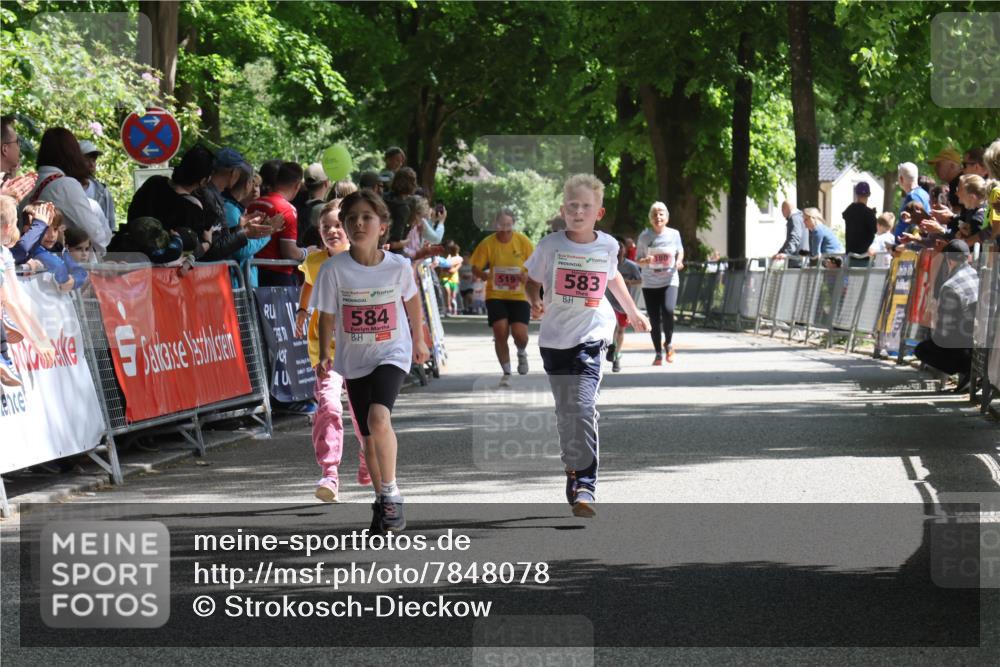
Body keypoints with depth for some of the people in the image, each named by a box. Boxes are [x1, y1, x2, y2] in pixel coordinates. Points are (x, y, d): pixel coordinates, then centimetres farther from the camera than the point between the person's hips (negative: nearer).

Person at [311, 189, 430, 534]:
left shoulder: (398, 266, -12)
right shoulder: (334, 269, -13)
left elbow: (413, 300, 8)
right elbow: (327, 315, -1)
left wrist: (419, 340, 18)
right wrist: (324, 356, -6)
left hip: (392, 354, -2)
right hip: (354, 361, 2)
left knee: (378, 418, -26)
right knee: (369, 437, 10)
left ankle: (392, 494, -11)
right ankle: (381, 499, 30)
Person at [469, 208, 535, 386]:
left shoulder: (523, 241, -4)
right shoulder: (488, 243, -5)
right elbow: (476, 268, -1)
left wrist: (528, 276, -20)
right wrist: (484, 275, -24)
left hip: (519, 295, 0)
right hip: (496, 295, 0)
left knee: (519, 334, -12)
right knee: (500, 332, -10)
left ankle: (522, 353, 26)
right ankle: (506, 373, 7)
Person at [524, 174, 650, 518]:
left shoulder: (607, 245, 2)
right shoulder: (550, 246, -3)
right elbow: (532, 280, 10)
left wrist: (632, 311, 34)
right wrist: (534, 302, -11)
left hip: (590, 335, -1)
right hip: (554, 337, 2)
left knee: (583, 408, -16)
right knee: (565, 411, 9)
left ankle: (585, 486, -18)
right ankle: (574, 470, 27)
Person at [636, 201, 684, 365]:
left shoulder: (674, 234, 0)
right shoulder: (645, 236, -3)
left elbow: (680, 251, 17)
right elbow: (638, 260, 3)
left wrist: (679, 262, -5)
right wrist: (645, 261, -20)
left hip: (670, 281, -1)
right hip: (650, 283, 1)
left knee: (668, 311, -23)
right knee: (654, 319, 0)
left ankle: (668, 343, 4)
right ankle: (658, 353, 16)